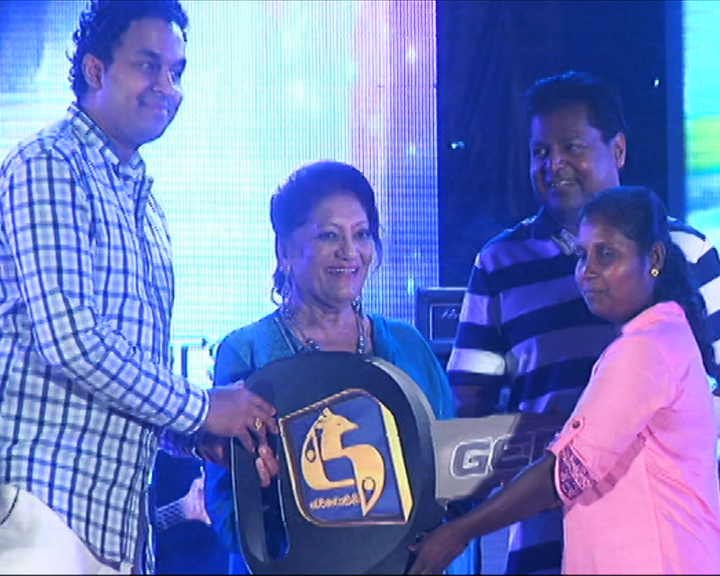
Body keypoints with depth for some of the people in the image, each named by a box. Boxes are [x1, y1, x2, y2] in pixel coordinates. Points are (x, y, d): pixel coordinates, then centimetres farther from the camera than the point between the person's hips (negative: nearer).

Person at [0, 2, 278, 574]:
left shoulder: (143, 203, 23)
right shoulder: (49, 166, -6)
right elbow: (67, 339, -17)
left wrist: (198, 435, 7)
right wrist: (200, 408, -7)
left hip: (117, 516, 8)